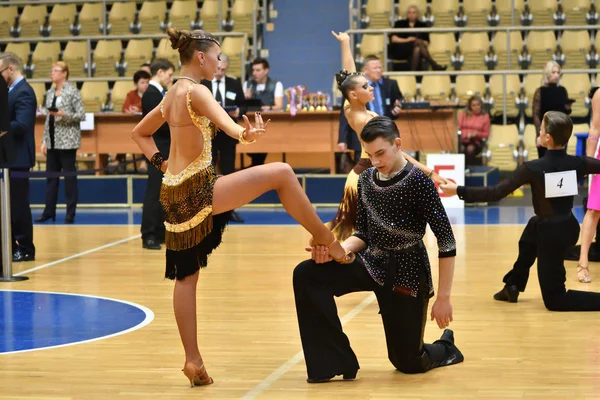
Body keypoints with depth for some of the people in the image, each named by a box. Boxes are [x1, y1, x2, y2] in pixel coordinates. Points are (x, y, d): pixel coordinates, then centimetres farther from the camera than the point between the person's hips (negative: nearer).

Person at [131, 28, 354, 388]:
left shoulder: (171, 96, 15)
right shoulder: (195, 91, -11)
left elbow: (140, 133, 27)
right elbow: (222, 118, -34)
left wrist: (160, 162, 14)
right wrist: (245, 134, -53)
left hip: (175, 193, 9)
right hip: (199, 189, -9)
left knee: (186, 276, 10)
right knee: (281, 173, -7)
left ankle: (193, 359, 11)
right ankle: (326, 239, -1)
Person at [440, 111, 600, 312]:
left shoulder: (533, 168, -20)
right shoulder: (577, 163, -8)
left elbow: (496, 193, -19)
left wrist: (459, 191, -12)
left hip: (550, 235, -6)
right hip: (570, 228, 6)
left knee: (554, 300, 8)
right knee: (533, 227, 38)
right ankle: (512, 286, 38)